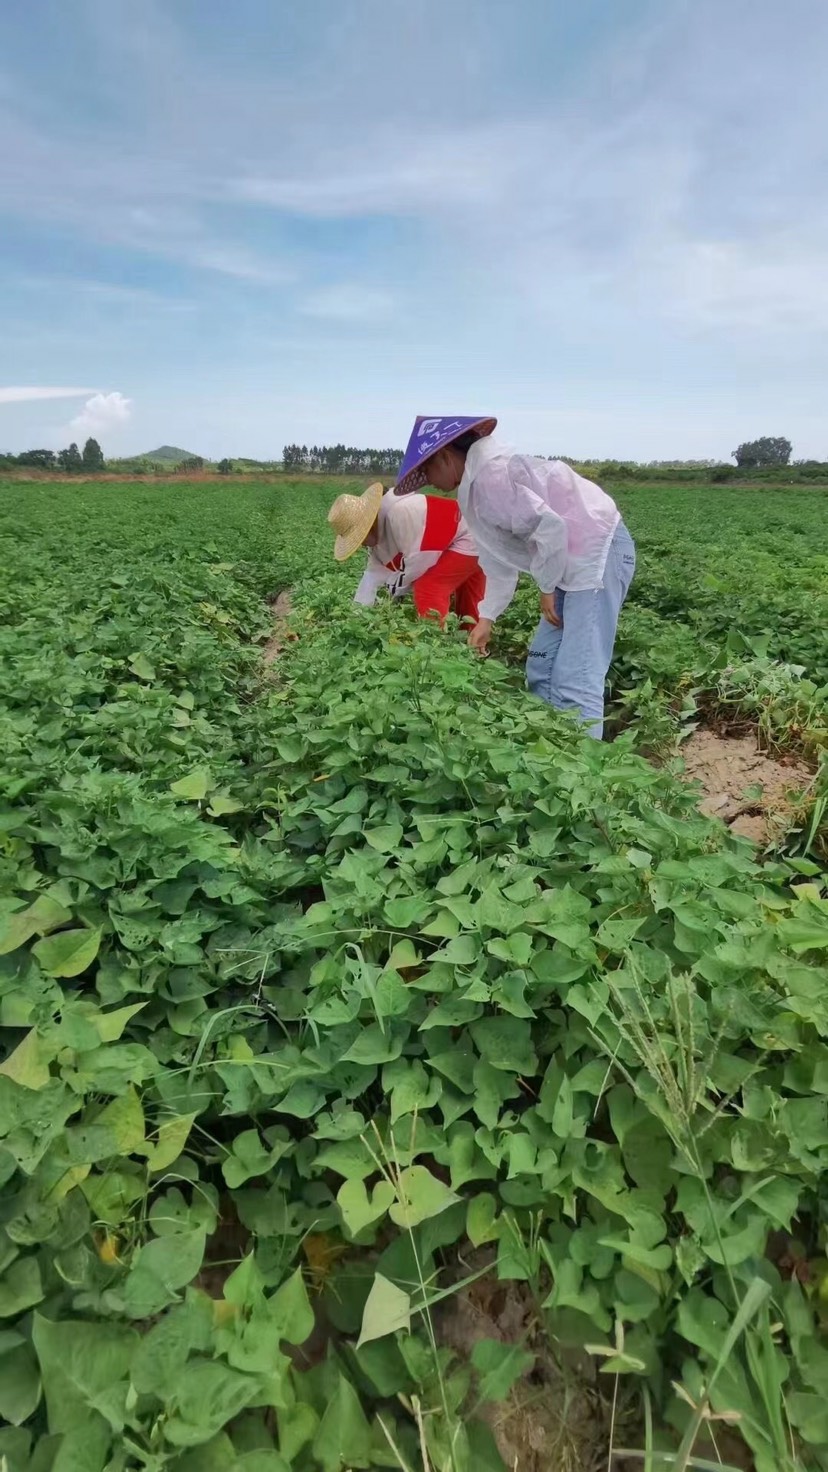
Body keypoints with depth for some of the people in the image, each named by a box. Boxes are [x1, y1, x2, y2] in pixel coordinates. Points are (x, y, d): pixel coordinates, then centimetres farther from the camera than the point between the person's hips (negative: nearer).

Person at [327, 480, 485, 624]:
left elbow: (417, 561, -28)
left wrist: (391, 593, -13)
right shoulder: (376, 532, -1)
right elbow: (374, 572, 3)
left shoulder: (400, 513, -32)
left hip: (469, 540, -10)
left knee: (427, 590, -19)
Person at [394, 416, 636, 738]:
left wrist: (547, 588, -9)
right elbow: (501, 558, 23)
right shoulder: (478, 482, 16)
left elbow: (550, 526, -24)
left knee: (575, 682, -15)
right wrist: (487, 617, 23)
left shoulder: (489, 476, -17)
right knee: (540, 669, 12)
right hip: (575, 562, 11)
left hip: (598, 552, -11)